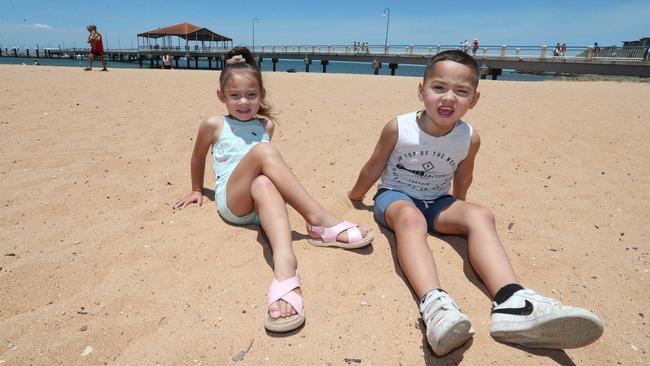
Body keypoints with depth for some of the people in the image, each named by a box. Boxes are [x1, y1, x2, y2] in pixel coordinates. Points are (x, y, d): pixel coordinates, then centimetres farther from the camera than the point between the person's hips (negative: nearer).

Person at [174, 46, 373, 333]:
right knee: (263, 151, -30)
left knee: (264, 184, -38)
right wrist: (197, 190, 33)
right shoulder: (214, 125, 9)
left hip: (260, 202, 2)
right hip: (231, 201, -2)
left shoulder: (266, 125, 18)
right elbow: (198, 156, 25)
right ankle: (319, 222, -35)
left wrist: (280, 178, 19)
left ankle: (284, 264, -60)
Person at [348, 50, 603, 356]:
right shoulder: (398, 128, -17)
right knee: (410, 217, -38)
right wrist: (356, 196, 13)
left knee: (480, 216, -25)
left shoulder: (469, 139, -9)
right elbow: (374, 168, -2)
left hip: (437, 203, 3)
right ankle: (433, 303, -59)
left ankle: (511, 302, -43)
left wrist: (459, 205, 26)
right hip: (394, 197, -3)